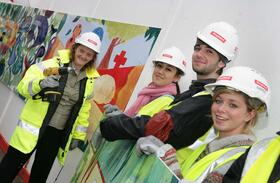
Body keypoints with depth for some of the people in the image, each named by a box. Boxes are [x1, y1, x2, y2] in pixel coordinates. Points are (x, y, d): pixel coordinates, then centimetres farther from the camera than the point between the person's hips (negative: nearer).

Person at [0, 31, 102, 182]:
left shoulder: (91, 80, 4)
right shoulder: (53, 64, -10)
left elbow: (84, 110, 13)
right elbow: (23, 86, -15)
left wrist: (78, 136, 13)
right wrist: (41, 83, -35)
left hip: (58, 134, 4)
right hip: (33, 127, -3)